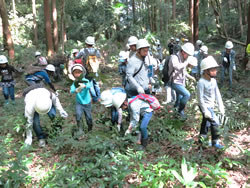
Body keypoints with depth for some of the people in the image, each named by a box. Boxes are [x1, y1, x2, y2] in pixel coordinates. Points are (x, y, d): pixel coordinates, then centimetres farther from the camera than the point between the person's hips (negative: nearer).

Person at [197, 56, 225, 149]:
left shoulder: (213, 80, 0)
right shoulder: (201, 82, -24)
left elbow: (217, 93, 8)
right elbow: (200, 98, -22)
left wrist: (221, 106, 7)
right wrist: (205, 111, -21)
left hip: (211, 105, 8)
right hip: (205, 106, -8)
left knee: (206, 122, 21)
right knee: (215, 123, -10)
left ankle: (202, 138, 38)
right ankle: (215, 142, 5)